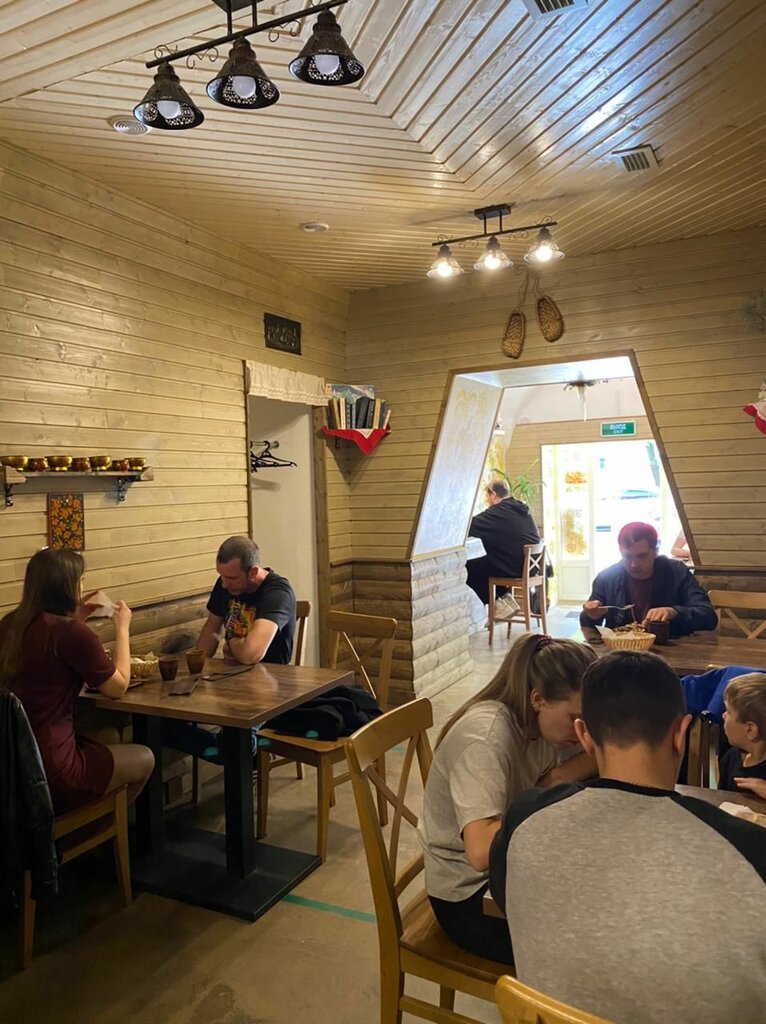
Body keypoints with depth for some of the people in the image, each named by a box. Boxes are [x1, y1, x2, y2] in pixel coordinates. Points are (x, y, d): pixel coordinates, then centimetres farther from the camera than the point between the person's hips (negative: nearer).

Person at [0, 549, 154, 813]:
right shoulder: (72, 632, -23)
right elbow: (118, 687, -10)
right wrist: (122, 628, 1)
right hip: (49, 770, -8)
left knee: (109, 736, 30)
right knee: (145, 758, 17)